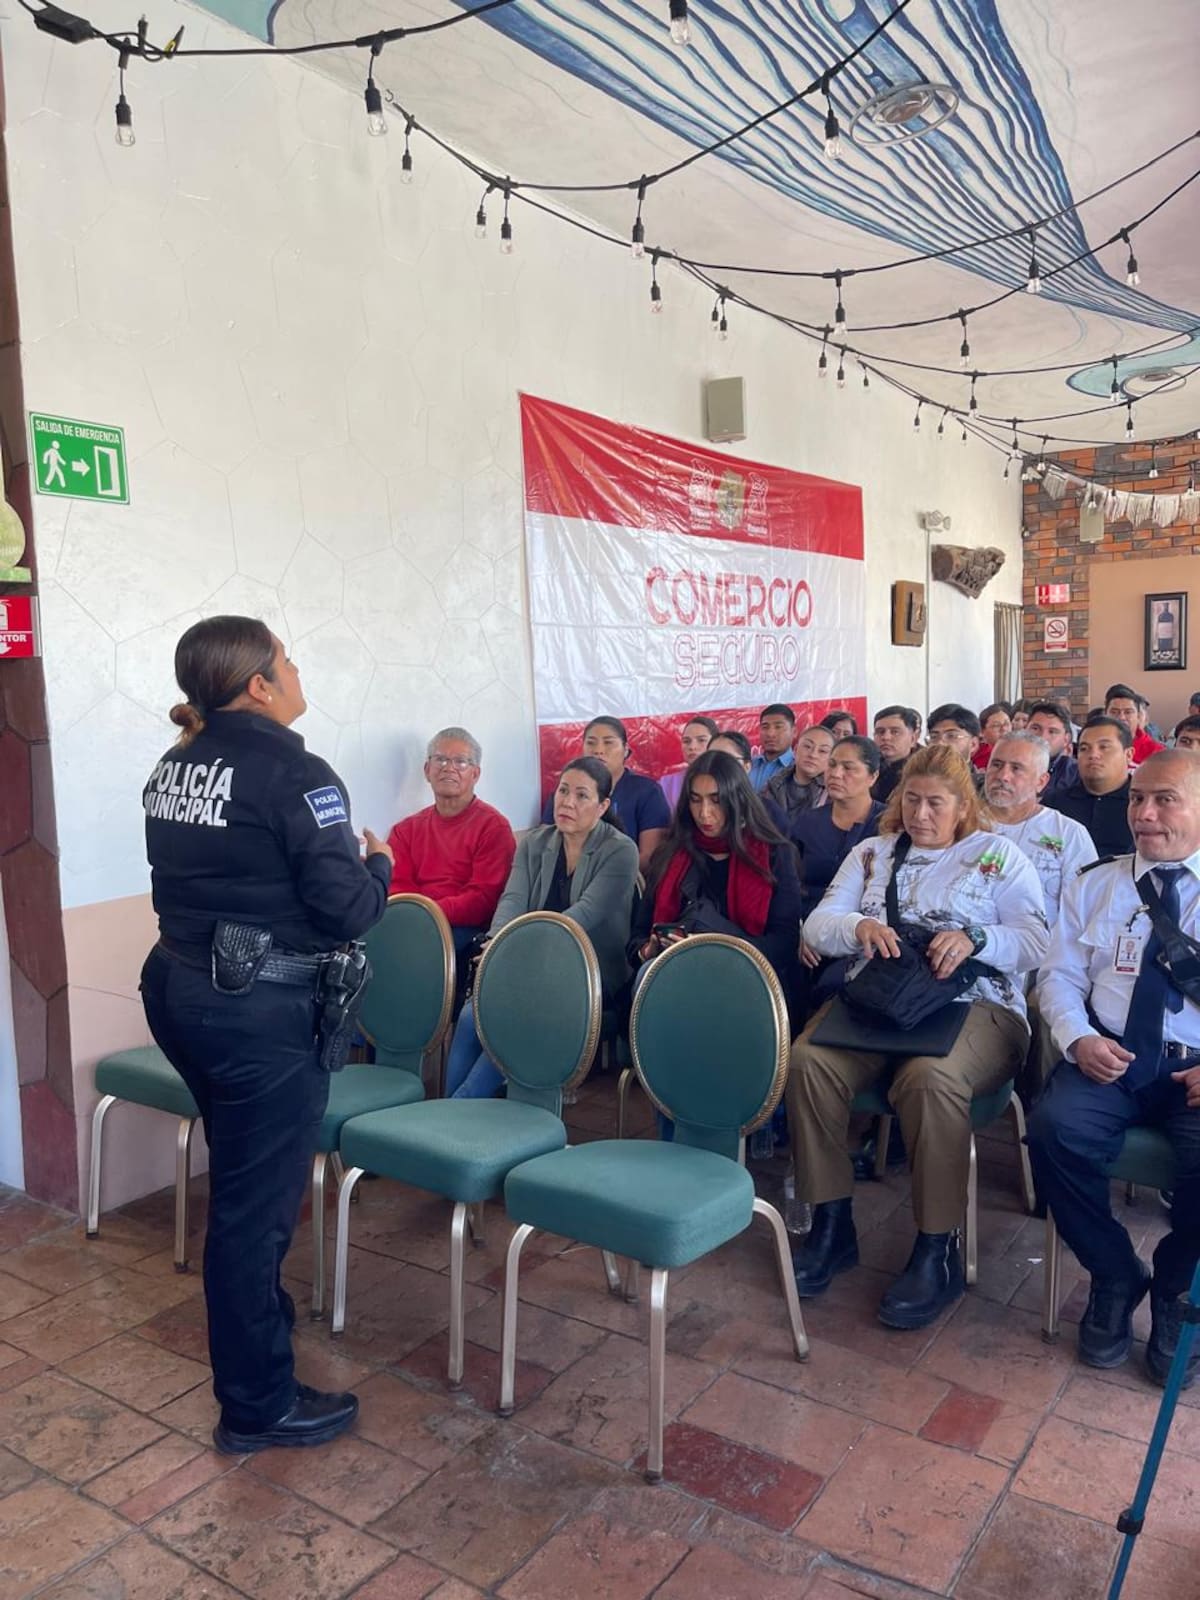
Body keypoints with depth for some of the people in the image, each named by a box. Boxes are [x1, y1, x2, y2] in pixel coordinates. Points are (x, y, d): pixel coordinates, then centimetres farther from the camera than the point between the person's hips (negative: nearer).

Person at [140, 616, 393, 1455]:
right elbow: (345, 911, -20)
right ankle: (259, 1405, 22)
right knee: (260, 1195, 5)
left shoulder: (175, 765, 7)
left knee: (241, 1174, 27)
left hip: (181, 986, 9)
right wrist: (379, 865, 0)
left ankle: (257, 1312, 49)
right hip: (260, 1008, -8)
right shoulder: (294, 772, -17)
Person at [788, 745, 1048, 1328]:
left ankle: (937, 1250, -20)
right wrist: (859, 927, -10)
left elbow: (1036, 942, 3)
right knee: (808, 1060, -28)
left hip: (974, 1004, -3)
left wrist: (975, 939, -17)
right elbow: (816, 925, 12)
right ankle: (831, 1225, -12)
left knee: (930, 1076, -37)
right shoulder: (871, 853, 21)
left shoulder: (998, 855, 13)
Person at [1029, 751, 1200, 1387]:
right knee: (1055, 1128, -27)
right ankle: (1115, 1277, 1)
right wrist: (1079, 1038, -11)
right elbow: (1059, 978, 10)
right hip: (1108, 1058, 2)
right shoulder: (1094, 885, 14)